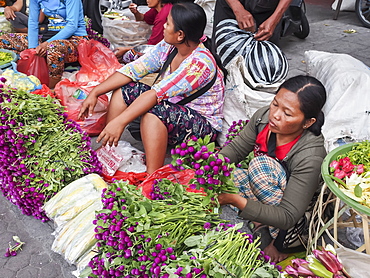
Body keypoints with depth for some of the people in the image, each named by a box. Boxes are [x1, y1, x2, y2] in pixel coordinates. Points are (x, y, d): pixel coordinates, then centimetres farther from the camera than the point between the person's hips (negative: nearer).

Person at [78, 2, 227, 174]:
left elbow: (158, 93, -34)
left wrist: (120, 121, -37)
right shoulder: (167, 47, -4)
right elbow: (133, 69, -5)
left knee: (152, 113, -35)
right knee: (123, 90, -3)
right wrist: (95, 93, -10)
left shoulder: (200, 63, -27)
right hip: (173, 109, 8)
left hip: (203, 125, -8)